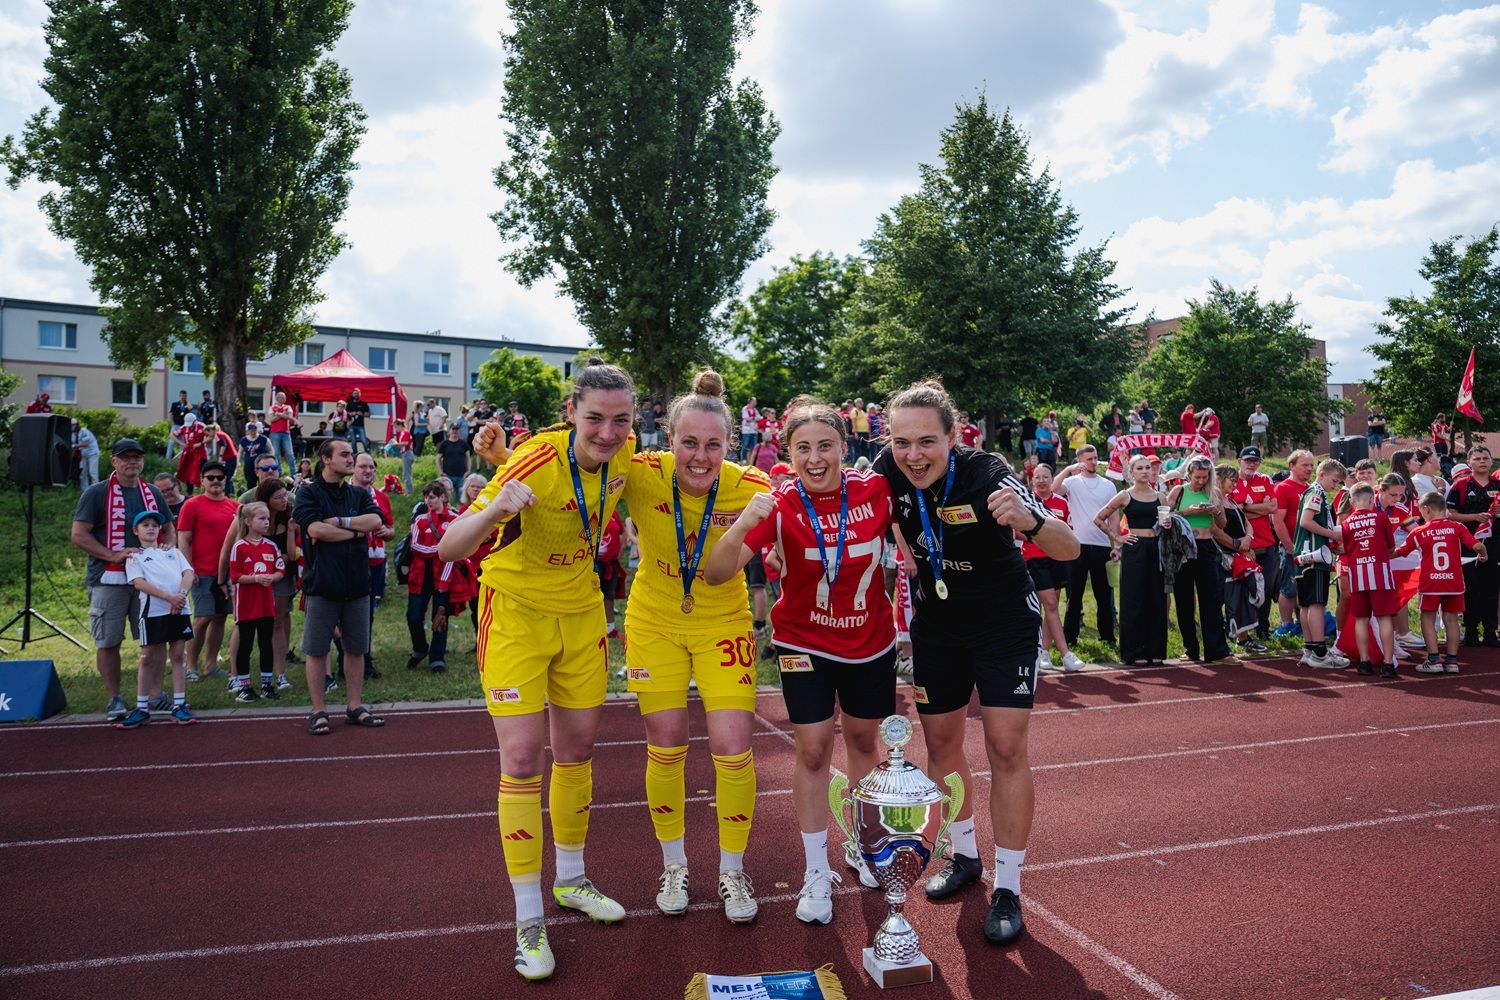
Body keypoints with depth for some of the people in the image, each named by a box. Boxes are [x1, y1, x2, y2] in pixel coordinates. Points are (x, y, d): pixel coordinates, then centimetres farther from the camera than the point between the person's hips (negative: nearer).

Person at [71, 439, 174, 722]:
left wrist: (167, 548, 0)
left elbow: (169, 531, 22)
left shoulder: (153, 494, 14)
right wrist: (113, 555, -17)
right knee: (108, 642, 0)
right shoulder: (96, 493, -1)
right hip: (108, 579, -4)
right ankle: (114, 700, 9)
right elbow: (78, 535, -6)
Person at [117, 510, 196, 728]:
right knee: (148, 658, 2)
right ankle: (142, 708, 9)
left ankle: (179, 705, 7)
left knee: (177, 656, 4)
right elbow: (139, 582, -6)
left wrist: (181, 595, -13)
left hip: (179, 610, 2)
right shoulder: (134, 557, 9)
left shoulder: (173, 552, 18)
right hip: (152, 611, -2)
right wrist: (170, 597, -18)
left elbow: (188, 573, 7)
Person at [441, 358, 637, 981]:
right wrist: (494, 509, -50)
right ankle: (529, 922, 10)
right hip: (516, 609, -5)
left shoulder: (623, 450, -12)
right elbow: (449, 547, -34)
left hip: (581, 610, 5)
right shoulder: (536, 462, -28)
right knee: (522, 758, -6)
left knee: (578, 749, 14)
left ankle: (570, 879, 36)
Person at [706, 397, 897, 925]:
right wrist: (743, 525, -47)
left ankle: (861, 844, 41)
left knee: (863, 740, 17)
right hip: (805, 642, -2)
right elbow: (717, 573, -29)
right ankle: (816, 872, 14)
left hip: (871, 641, 2)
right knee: (813, 747, -5)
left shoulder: (876, 490, -16)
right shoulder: (780, 505, -21)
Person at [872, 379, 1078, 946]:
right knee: (941, 741, 11)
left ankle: (1007, 888, 8)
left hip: (1005, 625, -4)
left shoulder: (984, 474, -29)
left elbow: (1070, 550, -32)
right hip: (936, 626, 4)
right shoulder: (888, 472, -18)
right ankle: (965, 856, 33)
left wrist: (1030, 521, -52)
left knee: (1005, 748, -7)